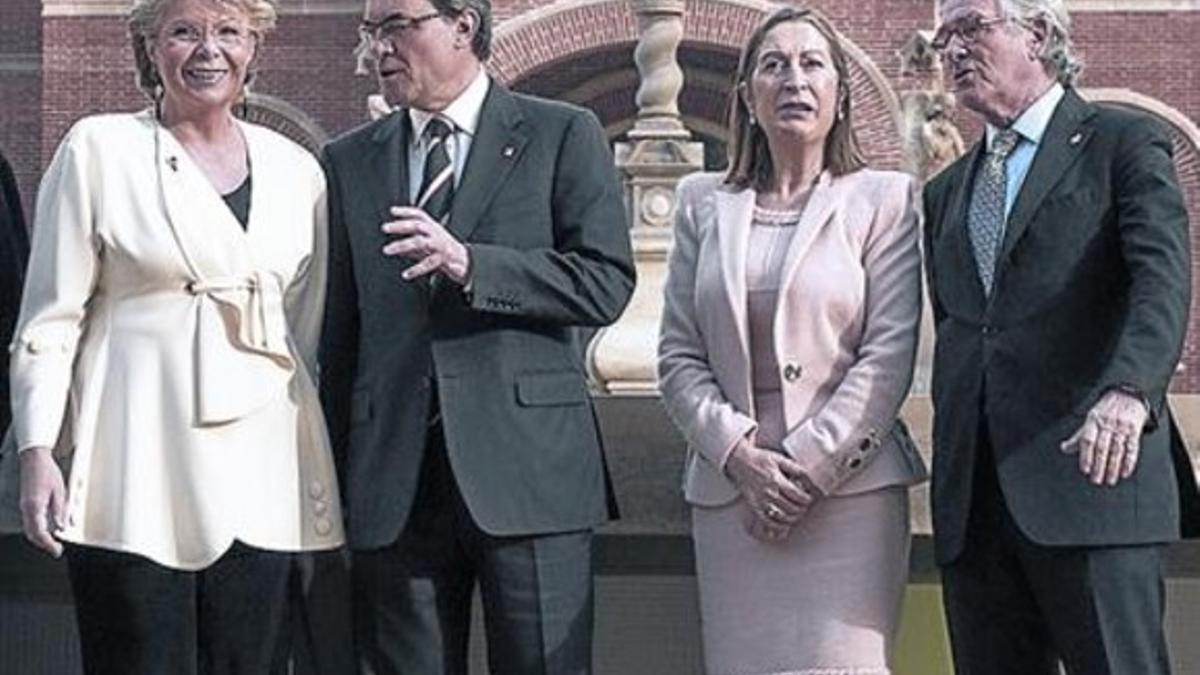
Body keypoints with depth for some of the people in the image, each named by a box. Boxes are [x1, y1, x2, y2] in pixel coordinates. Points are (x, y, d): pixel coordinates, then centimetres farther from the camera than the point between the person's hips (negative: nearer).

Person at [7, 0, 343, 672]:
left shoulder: (297, 170, 12)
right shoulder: (98, 150, 3)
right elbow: (50, 317, 2)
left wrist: (323, 486, 15)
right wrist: (38, 452, -7)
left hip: (261, 472, 3)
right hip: (137, 470, -3)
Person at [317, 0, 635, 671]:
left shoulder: (564, 135, 4)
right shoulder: (350, 160, 14)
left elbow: (607, 282, -6)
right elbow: (340, 329, 15)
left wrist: (471, 264, -17)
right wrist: (333, 474, 10)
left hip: (526, 465, -3)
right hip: (392, 481, 3)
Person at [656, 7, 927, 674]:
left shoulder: (884, 199, 4)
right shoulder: (704, 203, 13)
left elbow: (889, 356, -3)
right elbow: (678, 356, 9)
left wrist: (807, 466, -10)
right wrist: (741, 456, -6)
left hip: (847, 487, -3)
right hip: (731, 490, 3)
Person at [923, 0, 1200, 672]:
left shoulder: (1126, 143, 3)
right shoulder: (946, 192, 23)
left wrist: (1128, 391, -30)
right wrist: (952, 466, 13)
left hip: (1094, 472, -6)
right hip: (973, 498, 6)